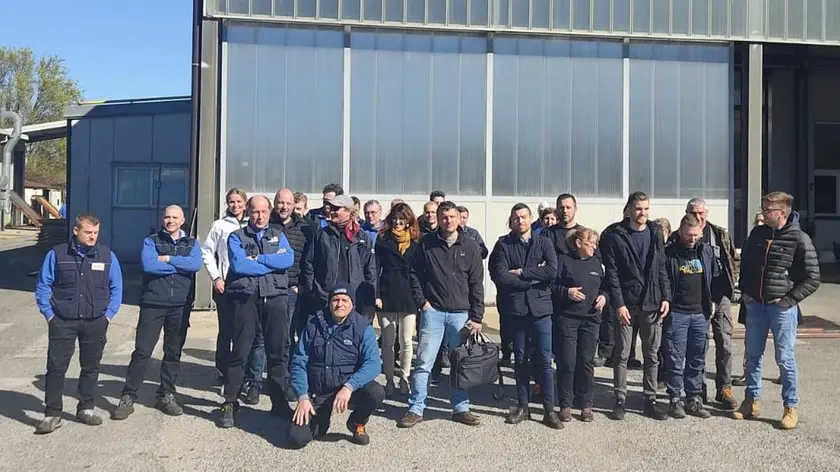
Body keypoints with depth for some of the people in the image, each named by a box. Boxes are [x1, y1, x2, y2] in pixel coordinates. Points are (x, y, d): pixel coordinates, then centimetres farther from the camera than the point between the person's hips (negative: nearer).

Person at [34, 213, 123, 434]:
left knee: (91, 367, 11)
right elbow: (42, 286, 4)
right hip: (62, 322, -2)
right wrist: (49, 314, -2)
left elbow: (116, 288, 8)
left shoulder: (107, 255, 2)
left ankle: (86, 409, 25)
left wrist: (108, 315, 1)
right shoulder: (57, 254, -2)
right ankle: (52, 414, 9)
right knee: (56, 367, 0)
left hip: (95, 323, 2)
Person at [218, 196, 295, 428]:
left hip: (275, 297, 2)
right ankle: (230, 404, 10)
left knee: (279, 352, 5)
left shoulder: (279, 236, 15)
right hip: (245, 298, -2)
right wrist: (273, 264, -6)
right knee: (240, 352, 0)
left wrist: (257, 259, -9)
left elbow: (288, 259, -5)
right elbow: (238, 265, -10)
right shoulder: (237, 237, 8)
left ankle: (280, 402, 15)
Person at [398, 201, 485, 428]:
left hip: (461, 313, 1)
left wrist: (477, 317, -1)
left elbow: (477, 284, 3)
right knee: (423, 362, -1)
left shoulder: (470, 247, 3)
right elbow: (415, 273, 8)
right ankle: (416, 409, 8)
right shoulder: (426, 243, 2)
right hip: (433, 311, -1)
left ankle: (461, 408, 21)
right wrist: (421, 300, -4)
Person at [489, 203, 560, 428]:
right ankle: (523, 406, 21)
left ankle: (549, 409, 10)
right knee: (520, 359, 10)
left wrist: (521, 272, -10)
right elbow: (500, 276, -11)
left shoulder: (543, 244, 6)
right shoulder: (503, 245, 3)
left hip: (540, 308, 0)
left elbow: (552, 271, -10)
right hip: (515, 308, 0)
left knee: (544, 360, 1)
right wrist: (535, 277, -9)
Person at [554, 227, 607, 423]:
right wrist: (567, 292, -18)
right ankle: (565, 405, 11)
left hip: (590, 319, 4)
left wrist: (603, 296, 1)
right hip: (567, 319, -4)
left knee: (586, 362, 6)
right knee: (567, 362, -1)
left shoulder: (596, 263, 13)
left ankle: (586, 405, 18)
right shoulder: (564, 261, -3)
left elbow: (604, 286, 21)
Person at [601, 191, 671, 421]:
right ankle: (620, 400, 15)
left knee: (652, 354, 9)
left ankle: (650, 400, 20)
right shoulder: (615, 235, -5)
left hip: (652, 303, 4)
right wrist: (618, 303, -13)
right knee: (622, 354, 5)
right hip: (626, 303, -4)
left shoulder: (655, 233, 8)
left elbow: (662, 268, 11)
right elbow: (611, 272, -8)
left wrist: (665, 296, 3)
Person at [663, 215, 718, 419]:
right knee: (675, 358, 0)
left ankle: (694, 399, 19)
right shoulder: (669, 253, -6)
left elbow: (716, 277, 17)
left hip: (701, 313, 4)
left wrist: (712, 301, 12)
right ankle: (675, 399, 9)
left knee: (697, 359, 10)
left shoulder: (707, 251, 7)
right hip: (676, 314, -4)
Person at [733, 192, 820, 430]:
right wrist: (745, 291, 8)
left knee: (785, 358, 2)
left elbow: (812, 278, -8)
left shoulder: (799, 239, -11)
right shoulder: (757, 233, 4)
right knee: (753, 355, 11)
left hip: (781, 307, -5)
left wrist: (790, 300, -13)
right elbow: (745, 263, 18)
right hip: (755, 304, 5)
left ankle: (791, 408, 16)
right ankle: (751, 401, 24)